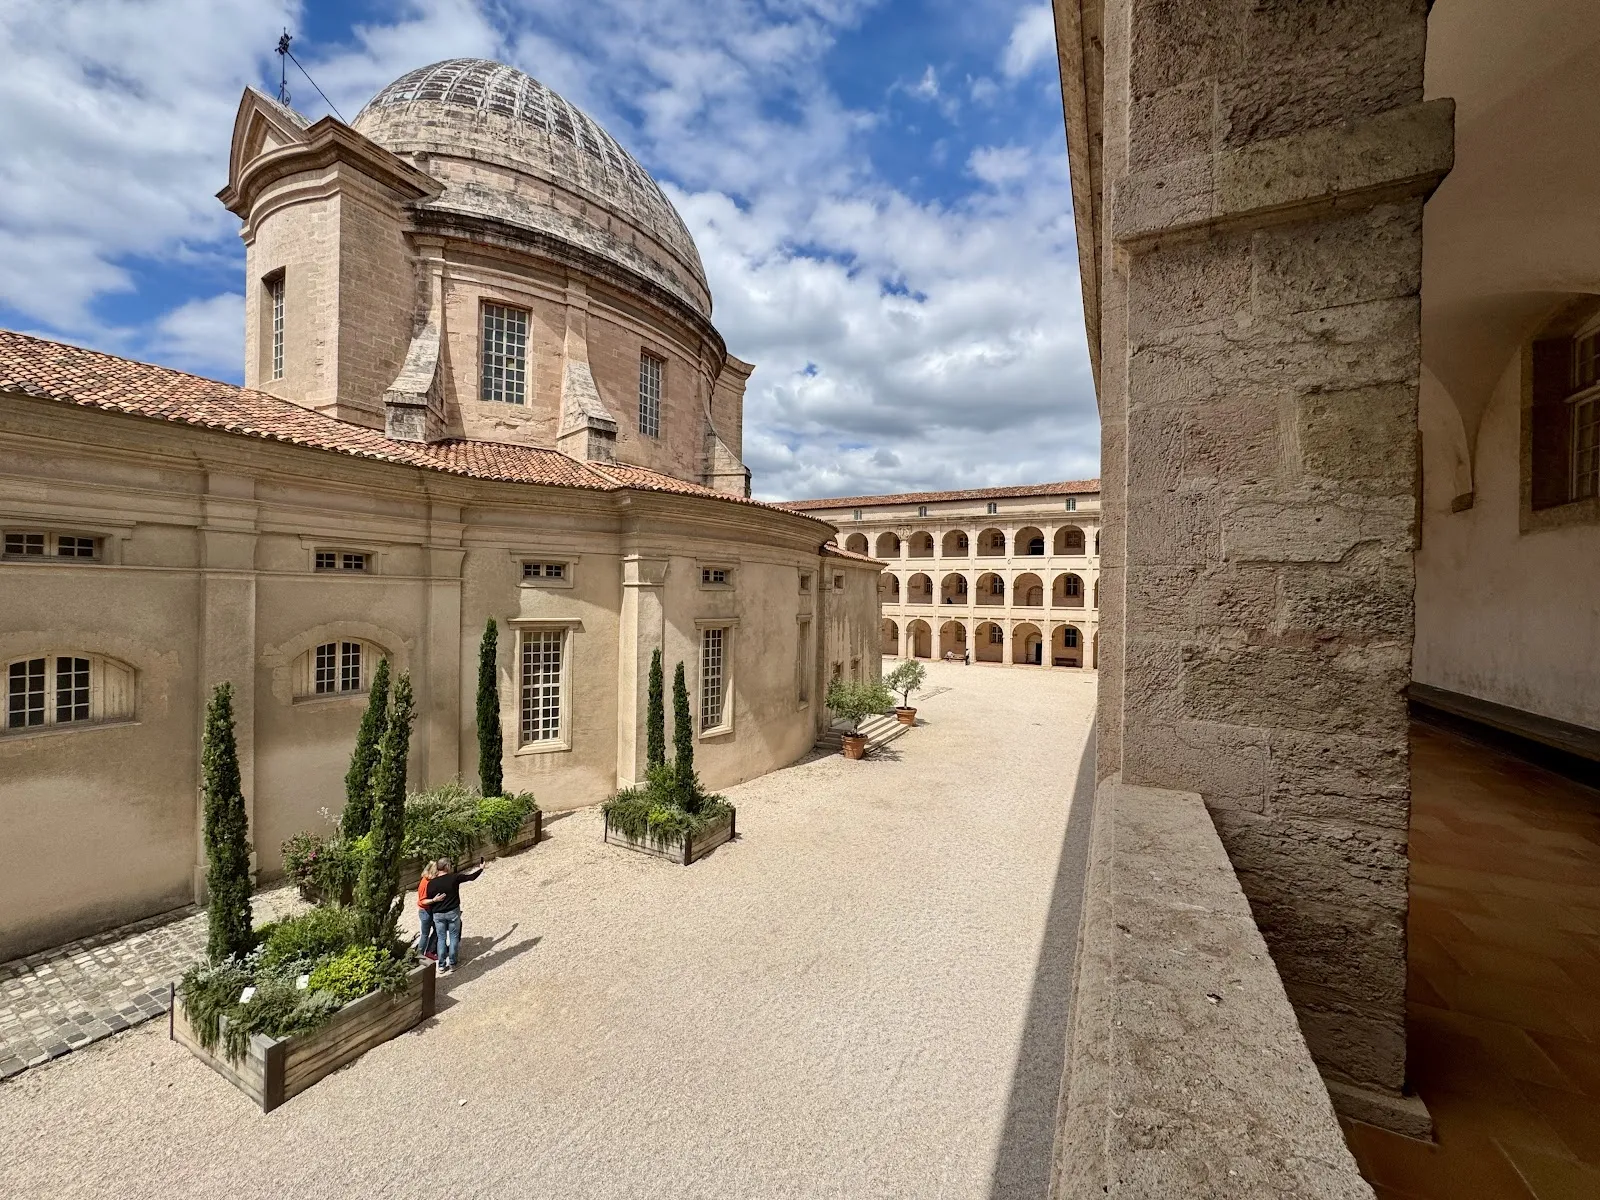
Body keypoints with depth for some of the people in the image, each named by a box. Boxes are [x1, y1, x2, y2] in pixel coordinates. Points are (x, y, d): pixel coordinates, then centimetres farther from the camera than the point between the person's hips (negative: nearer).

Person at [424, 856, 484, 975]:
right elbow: (471, 877, -1)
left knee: (441, 938, 14)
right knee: (454, 937, 12)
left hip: (438, 914, 2)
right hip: (453, 912, -2)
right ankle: (452, 963, 17)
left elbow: (429, 901, -1)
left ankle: (441, 965, 19)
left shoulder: (431, 883, -8)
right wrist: (481, 868, 15)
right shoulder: (454, 878, -14)